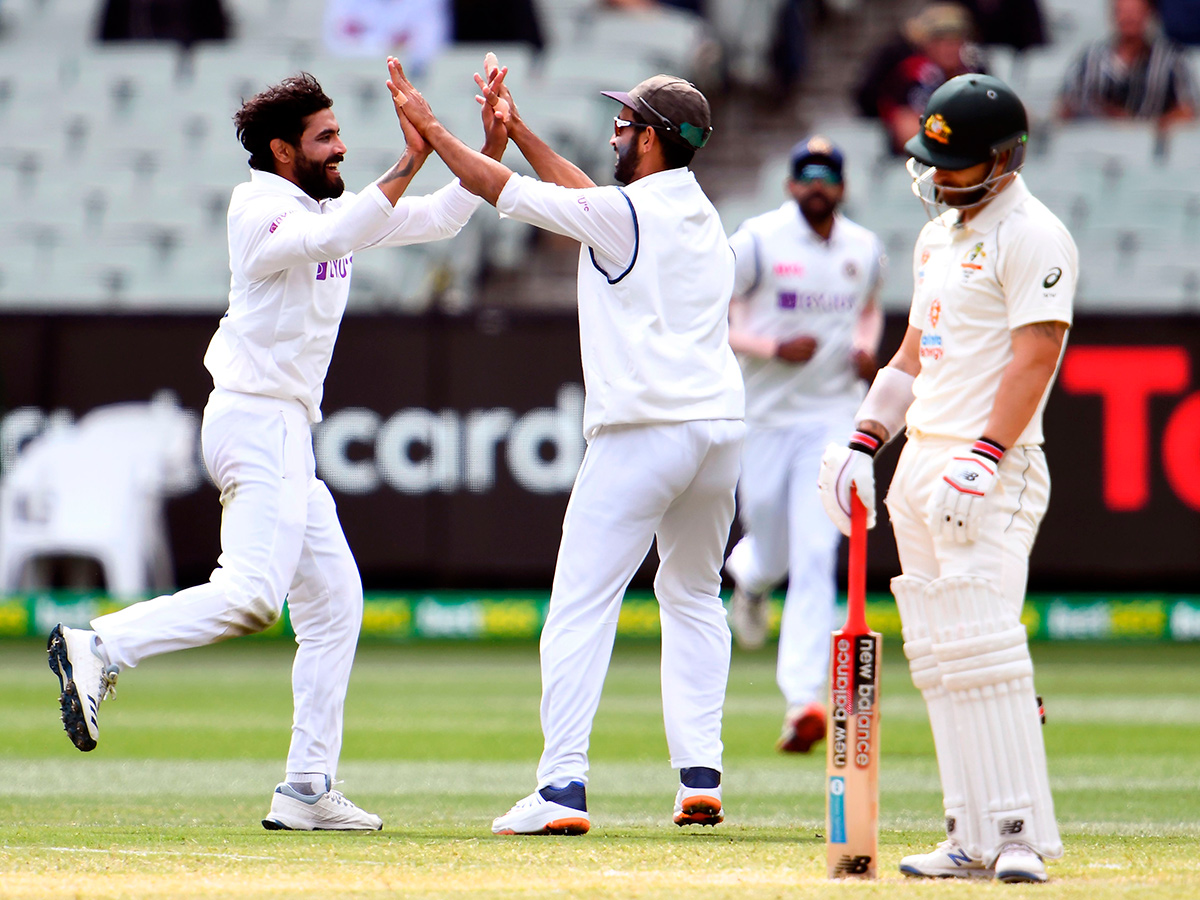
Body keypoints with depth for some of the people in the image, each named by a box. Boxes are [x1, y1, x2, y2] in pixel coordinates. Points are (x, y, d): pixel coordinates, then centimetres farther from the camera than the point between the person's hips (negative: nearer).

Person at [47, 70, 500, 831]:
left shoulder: (332, 210, 17)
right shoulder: (261, 212, -10)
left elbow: (441, 219, 17)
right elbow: (329, 240, -32)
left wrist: (492, 146, 5)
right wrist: (410, 163, -34)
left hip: (286, 434, 10)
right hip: (256, 419, -10)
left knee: (333, 599, 7)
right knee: (252, 594, -23)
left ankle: (309, 789, 6)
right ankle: (100, 649, -21)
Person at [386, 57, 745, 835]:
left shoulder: (624, 214, -8)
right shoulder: (703, 216, 16)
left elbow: (504, 190, -2)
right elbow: (587, 196, 28)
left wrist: (429, 128, 10)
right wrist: (517, 129, 31)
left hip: (642, 433, -8)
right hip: (721, 426, 8)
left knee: (581, 606, -5)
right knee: (693, 596, 21)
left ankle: (563, 788, -13)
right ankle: (700, 778, 10)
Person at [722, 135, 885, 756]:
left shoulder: (864, 250, 6)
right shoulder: (756, 242, -7)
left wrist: (867, 346, 4)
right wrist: (772, 347, -20)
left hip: (834, 418, 1)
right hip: (765, 418, -1)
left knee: (815, 560, -11)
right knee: (771, 556, 9)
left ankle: (803, 699, -16)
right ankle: (749, 576, 50)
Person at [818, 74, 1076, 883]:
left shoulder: (1032, 236, -9)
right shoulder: (939, 236, 19)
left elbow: (1034, 357, -17)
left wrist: (982, 460, -25)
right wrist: (862, 442, 17)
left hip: (992, 473, -9)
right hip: (920, 466, 9)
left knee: (983, 648, -16)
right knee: (938, 660, 4)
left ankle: (1021, 833, -16)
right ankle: (974, 839, 4)